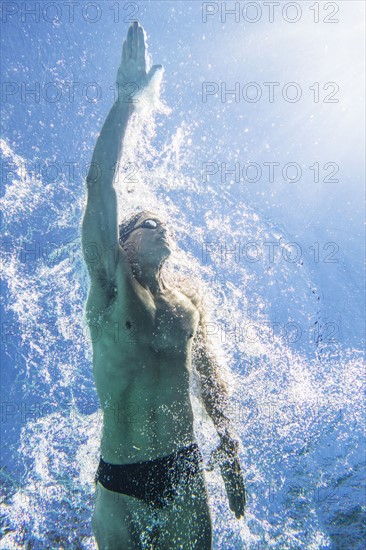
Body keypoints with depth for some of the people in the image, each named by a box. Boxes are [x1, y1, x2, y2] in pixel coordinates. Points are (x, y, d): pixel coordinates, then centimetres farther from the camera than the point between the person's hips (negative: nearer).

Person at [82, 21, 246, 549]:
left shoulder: (188, 302, 6)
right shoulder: (110, 283, -5)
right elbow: (99, 185, -14)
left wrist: (228, 444, 15)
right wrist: (127, 98, -13)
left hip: (186, 475, 3)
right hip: (120, 484, -3)